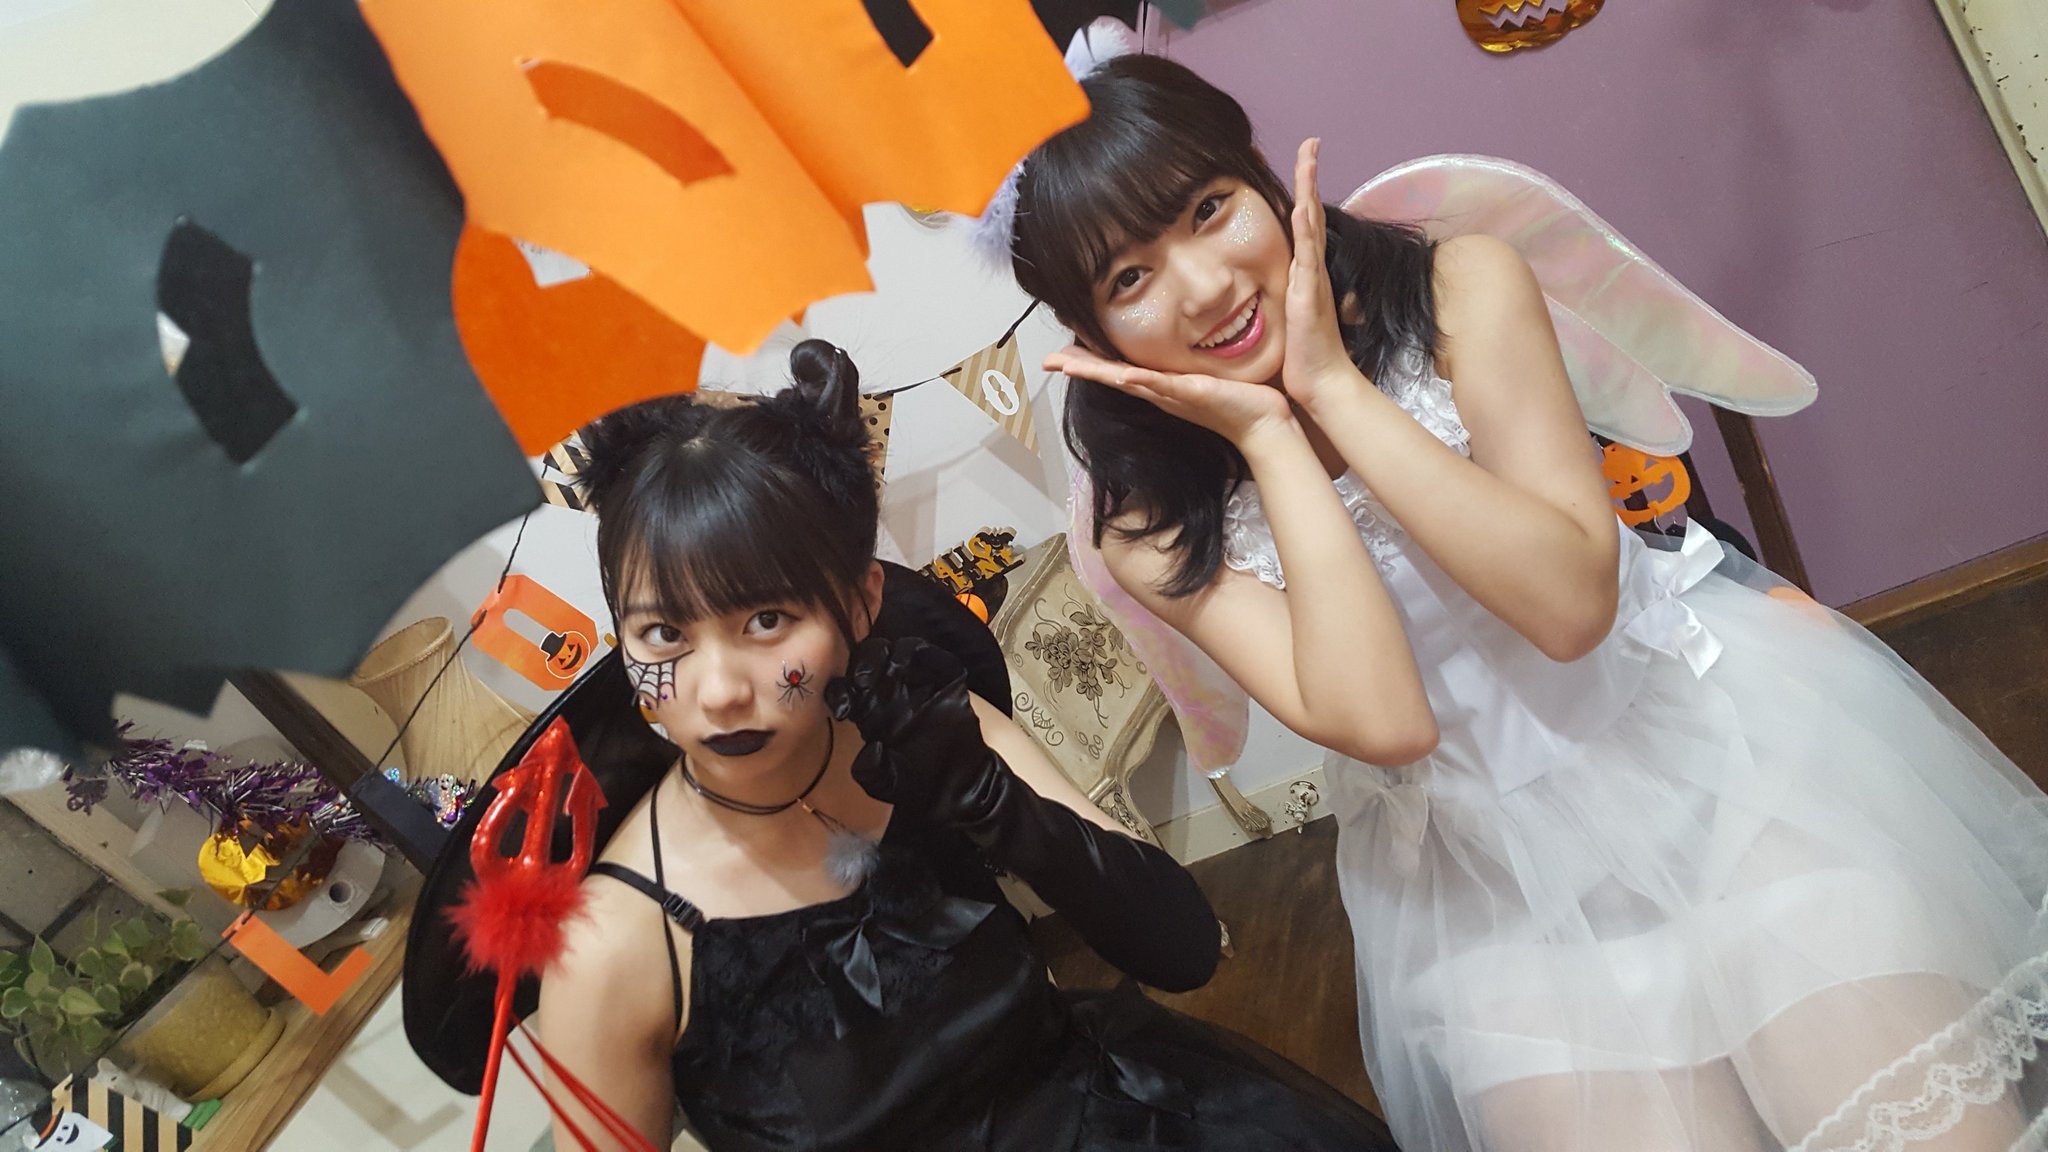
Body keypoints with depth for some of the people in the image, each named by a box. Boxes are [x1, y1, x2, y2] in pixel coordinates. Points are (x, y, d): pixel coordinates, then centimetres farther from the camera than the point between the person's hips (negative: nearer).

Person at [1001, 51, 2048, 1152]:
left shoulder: (1464, 288, -11)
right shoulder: (1152, 530, -11)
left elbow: (1572, 599, -19)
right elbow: (1380, 719, -23)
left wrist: (1334, 384, -21)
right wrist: (1267, 435, -23)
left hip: (1713, 735, 0)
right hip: (1491, 891, 1)